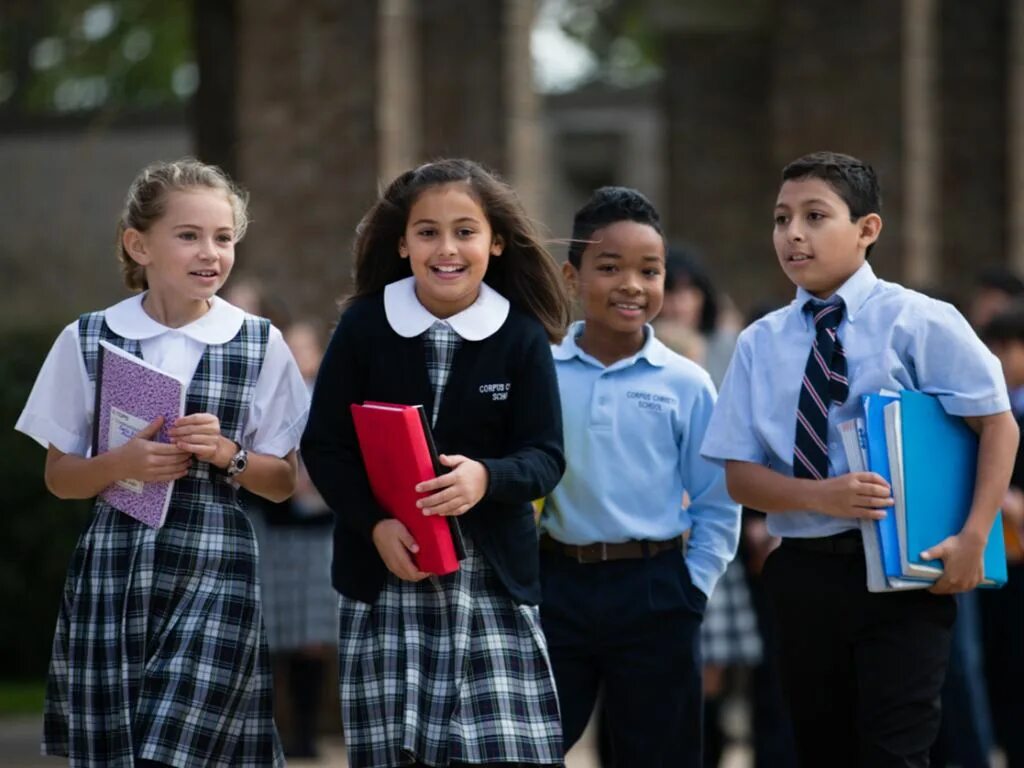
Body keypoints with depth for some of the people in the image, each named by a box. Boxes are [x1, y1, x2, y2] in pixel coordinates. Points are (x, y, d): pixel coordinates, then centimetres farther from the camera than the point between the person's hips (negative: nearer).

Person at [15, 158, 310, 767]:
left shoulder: (261, 345, 4)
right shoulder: (87, 341, 4)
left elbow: (283, 483, 9)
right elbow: (60, 477, 7)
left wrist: (228, 454, -11)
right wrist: (122, 464, -12)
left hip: (216, 572, -1)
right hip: (113, 571, 1)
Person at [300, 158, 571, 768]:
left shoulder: (523, 337, -1)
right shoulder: (364, 326, -1)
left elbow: (546, 457, -2)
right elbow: (324, 445, 1)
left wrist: (485, 478, -23)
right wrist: (376, 524, -14)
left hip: (494, 581, 0)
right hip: (384, 577, 1)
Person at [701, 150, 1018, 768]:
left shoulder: (920, 323, -5)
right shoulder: (762, 343, 5)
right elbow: (741, 475, 3)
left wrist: (973, 538, -14)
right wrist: (822, 496, -17)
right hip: (806, 573, 4)